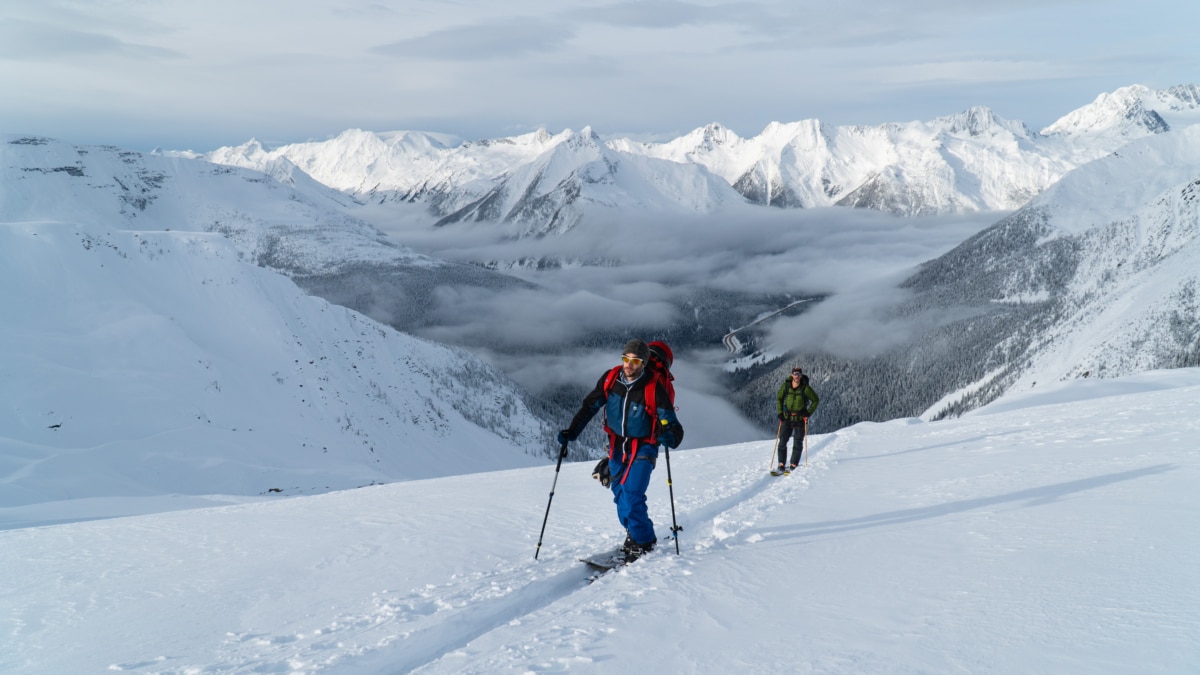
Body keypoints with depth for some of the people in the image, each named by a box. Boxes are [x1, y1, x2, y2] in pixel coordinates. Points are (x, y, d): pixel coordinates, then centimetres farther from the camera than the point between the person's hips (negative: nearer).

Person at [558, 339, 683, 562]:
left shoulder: (654, 387, -24)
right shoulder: (610, 379, -12)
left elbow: (669, 420, -24)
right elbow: (590, 406, 0)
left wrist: (671, 436, -47)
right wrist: (571, 432, -7)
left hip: (643, 447, -5)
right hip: (618, 444, 5)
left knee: (631, 497, -15)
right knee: (620, 495, 13)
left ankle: (643, 542, 4)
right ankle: (634, 533, 35)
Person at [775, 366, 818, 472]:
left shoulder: (805, 388, -10)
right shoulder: (786, 386, -4)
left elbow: (815, 400, 1)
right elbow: (779, 398, 11)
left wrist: (809, 413, -7)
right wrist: (780, 412, 3)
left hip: (800, 419, -2)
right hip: (787, 418, 2)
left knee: (798, 443, 0)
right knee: (782, 441, -3)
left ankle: (793, 465, 7)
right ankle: (781, 465, 3)